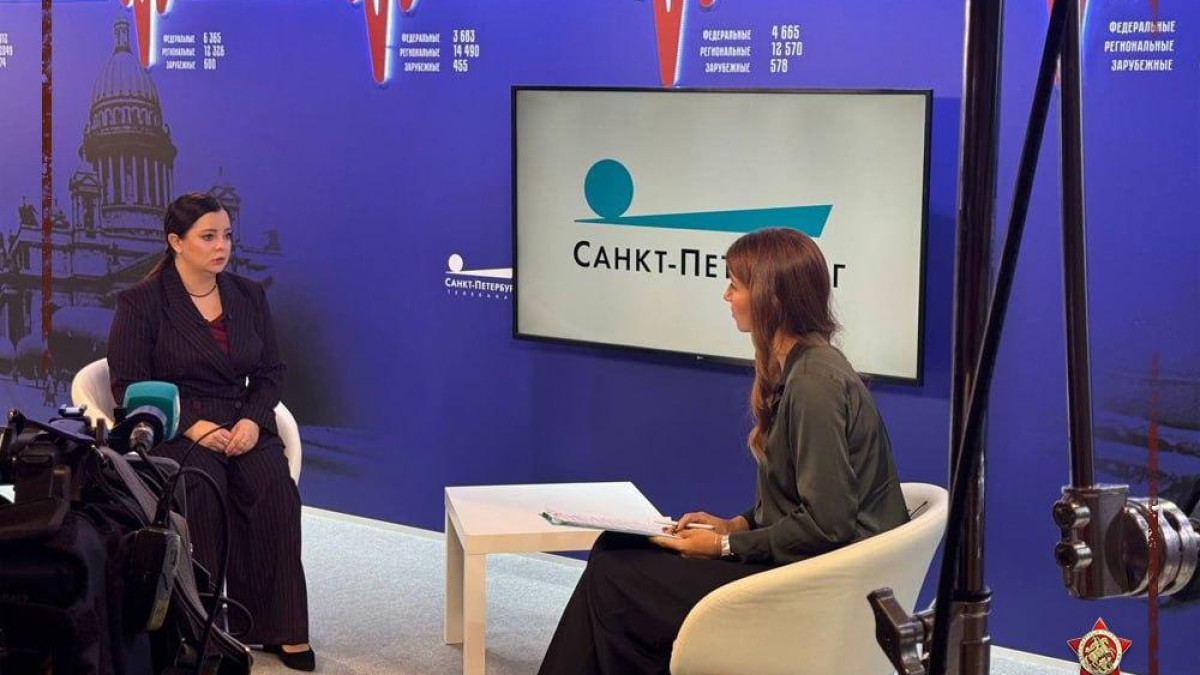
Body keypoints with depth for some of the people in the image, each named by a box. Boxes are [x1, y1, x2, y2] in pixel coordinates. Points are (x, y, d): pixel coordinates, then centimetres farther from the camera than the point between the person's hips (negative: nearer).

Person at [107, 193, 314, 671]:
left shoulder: (249, 296, 12)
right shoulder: (141, 303, -1)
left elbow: (271, 372, 12)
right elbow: (129, 386, -5)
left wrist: (253, 420, -9)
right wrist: (193, 426, -17)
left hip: (243, 425, 4)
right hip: (172, 429, -3)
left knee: (275, 488, -27)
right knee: (205, 486, -35)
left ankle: (281, 628, -23)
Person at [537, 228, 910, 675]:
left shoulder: (815, 382, -20)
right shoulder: (796, 368, 11)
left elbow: (826, 525, -22)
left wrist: (725, 546, -13)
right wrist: (734, 525, 5)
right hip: (794, 560, 10)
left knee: (613, 575, -9)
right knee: (614, 551, 3)